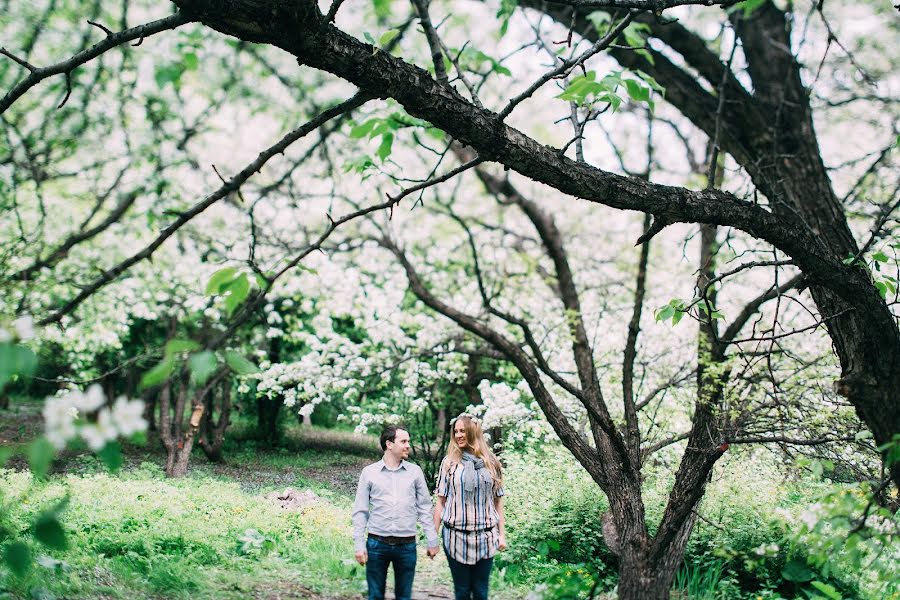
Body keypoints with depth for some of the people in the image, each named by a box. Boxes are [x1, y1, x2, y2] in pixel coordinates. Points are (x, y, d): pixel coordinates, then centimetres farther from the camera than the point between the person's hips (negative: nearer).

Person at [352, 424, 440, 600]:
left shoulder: (415, 472, 4)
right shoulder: (369, 472, 0)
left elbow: (424, 508, 7)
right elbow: (360, 511, 3)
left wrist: (433, 541, 5)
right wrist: (359, 544, -3)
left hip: (407, 545, 1)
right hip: (377, 544, -1)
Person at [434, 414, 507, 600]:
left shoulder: (491, 463, 5)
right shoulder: (449, 462, 3)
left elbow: (498, 501, 8)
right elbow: (440, 501, 3)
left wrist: (502, 534, 4)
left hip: (485, 536, 1)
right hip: (456, 536, 0)